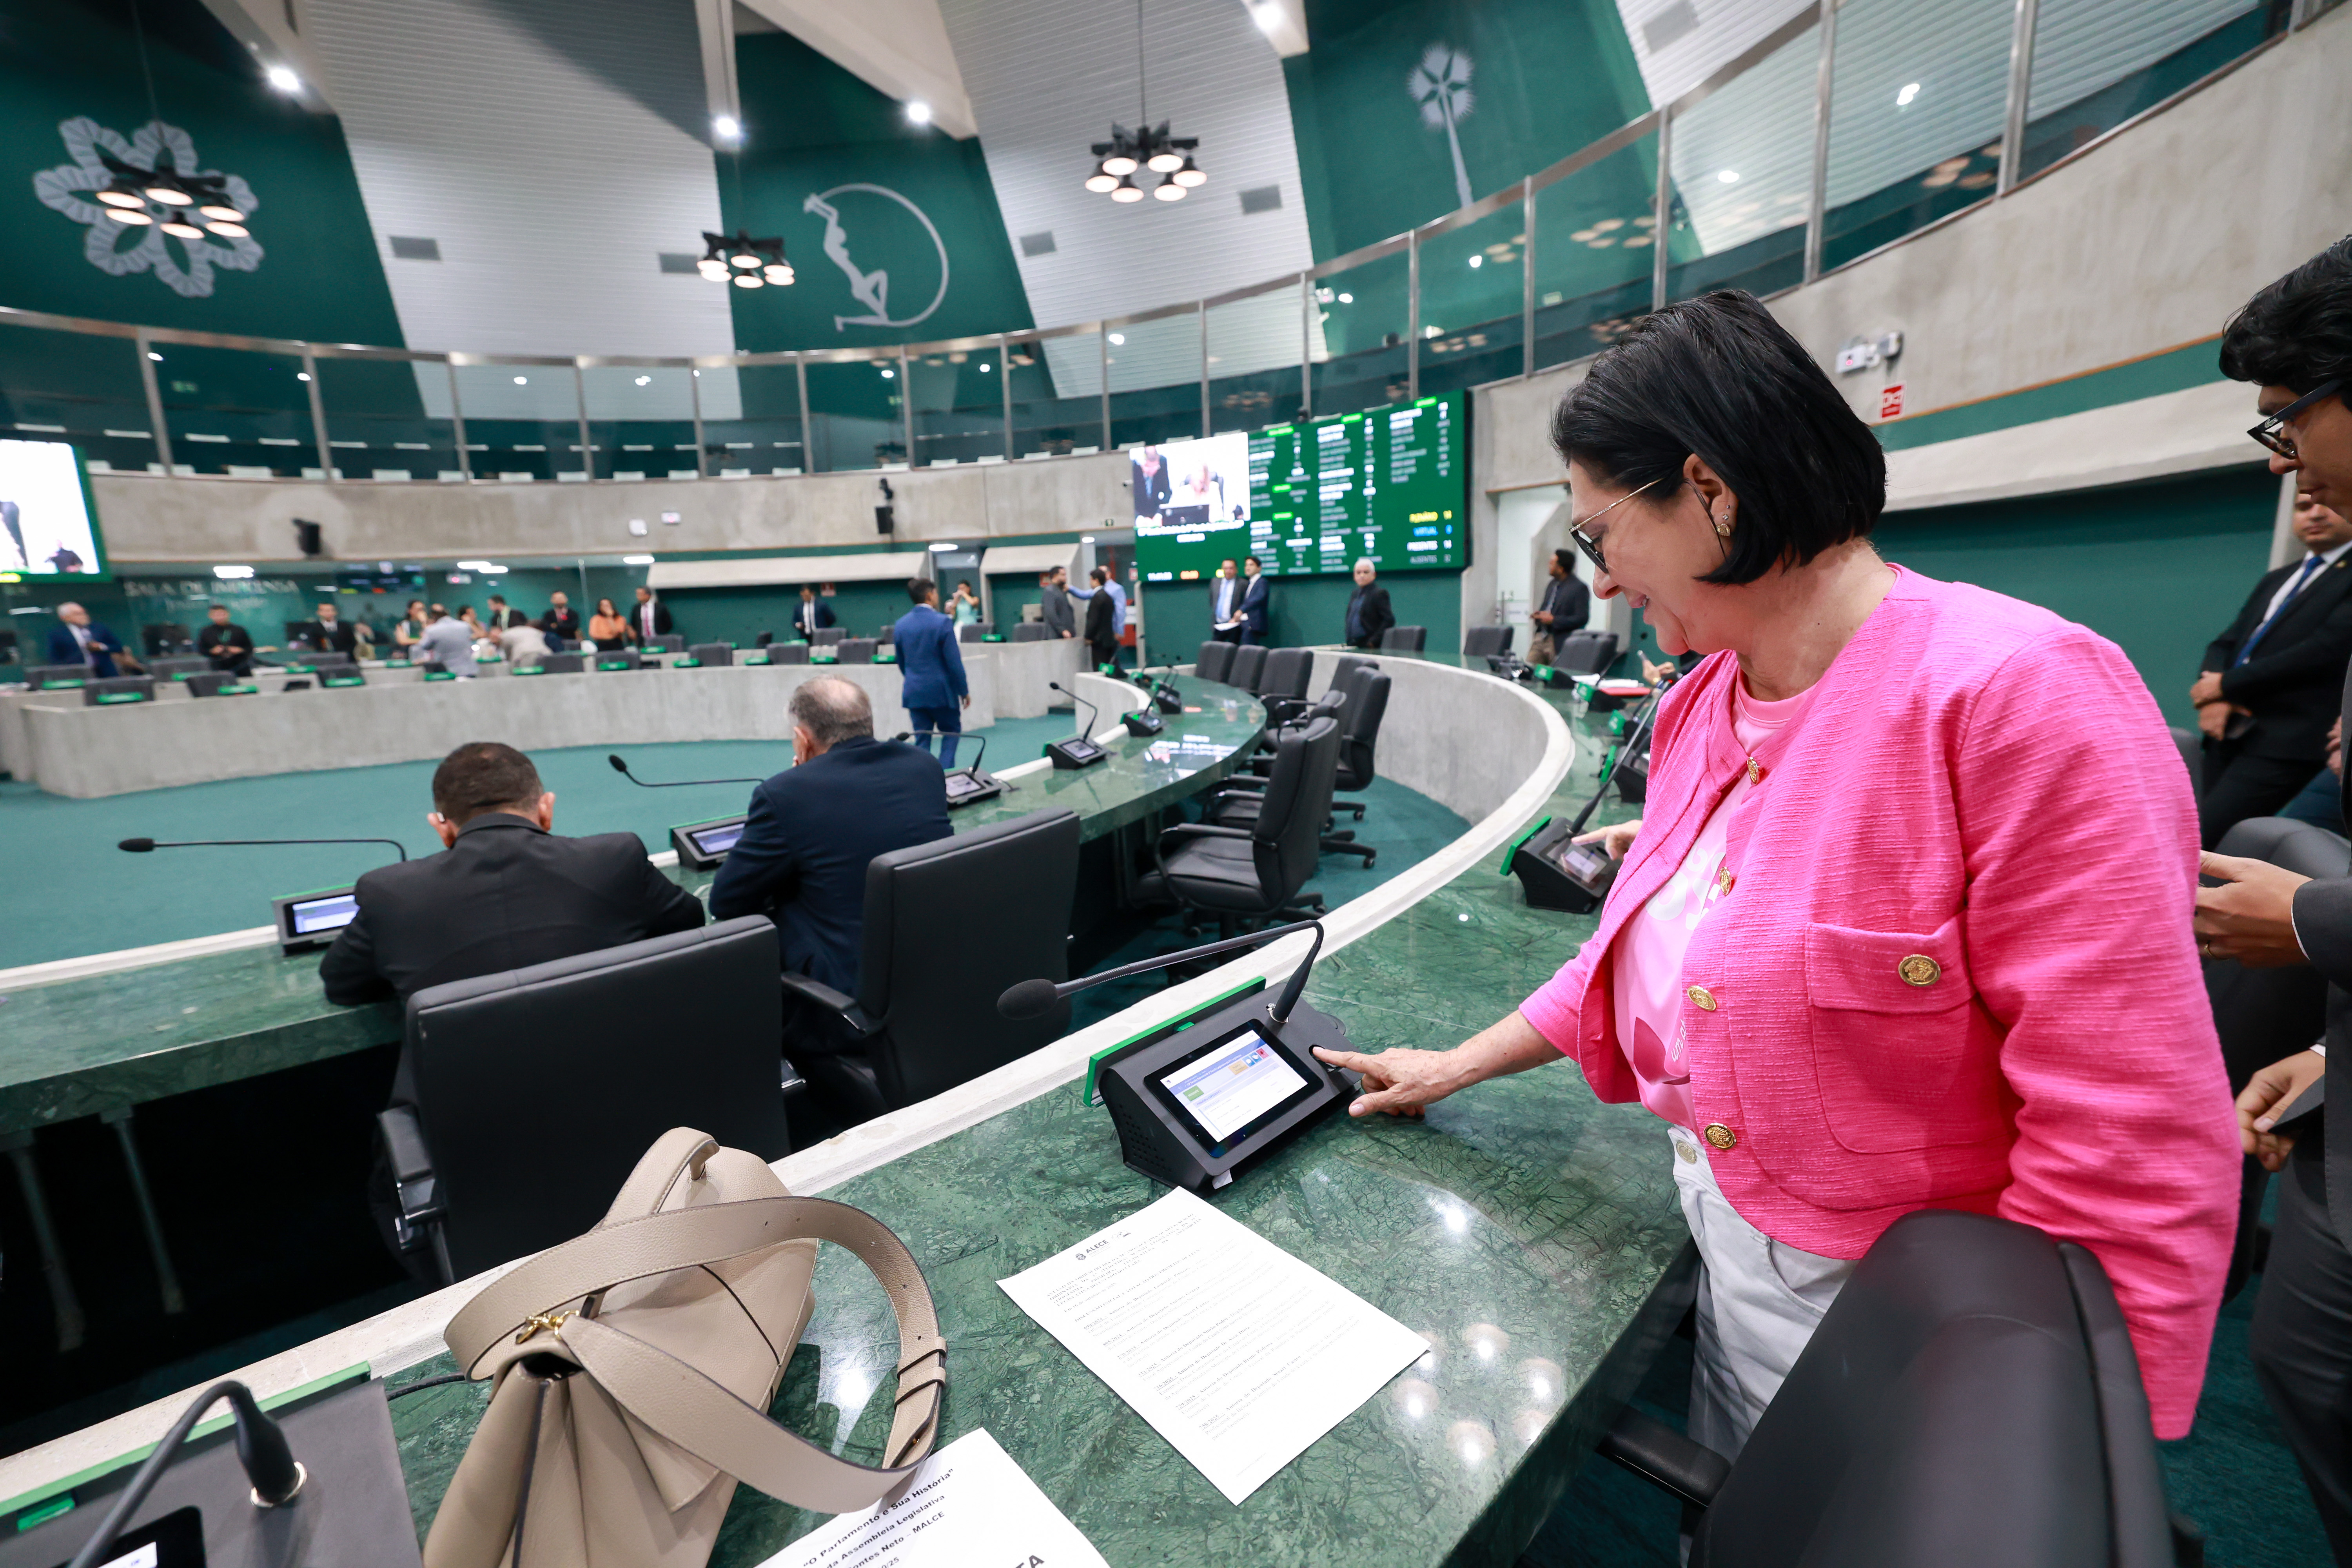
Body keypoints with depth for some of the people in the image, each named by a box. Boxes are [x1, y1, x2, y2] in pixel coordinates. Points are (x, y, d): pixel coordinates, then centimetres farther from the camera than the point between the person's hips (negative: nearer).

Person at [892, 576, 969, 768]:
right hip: (942, 691, -4)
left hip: (914, 692, 4)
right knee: (951, 732, 12)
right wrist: (964, 691, -3)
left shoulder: (900, 625, 4)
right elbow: (954, 663, -12)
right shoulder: (942, 623, -12)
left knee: (922, 740, 10)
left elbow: (902, 663, 12)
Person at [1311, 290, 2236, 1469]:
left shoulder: (2021, 696, -25)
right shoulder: (1700, 706, 0)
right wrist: (1455, 1067, 10)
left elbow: (2136, 1164, -24)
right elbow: (1640, 948, 8)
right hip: (1717, 1229, 7)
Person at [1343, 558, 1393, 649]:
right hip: (1353, 645, 7)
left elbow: (1389, 620, -13)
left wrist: (1374, 641, -16)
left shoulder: (1380, 593, -6)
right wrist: (1349, 641, 11)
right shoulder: (1355, 594, 17)